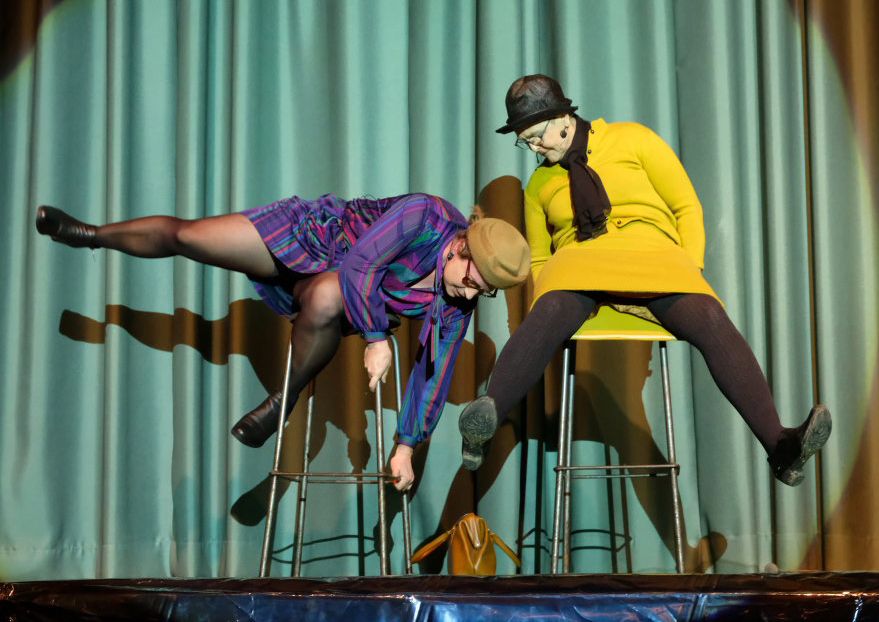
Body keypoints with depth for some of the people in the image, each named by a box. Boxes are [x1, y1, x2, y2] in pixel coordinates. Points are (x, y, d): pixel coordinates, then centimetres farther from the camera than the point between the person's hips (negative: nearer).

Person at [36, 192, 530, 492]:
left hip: (334, 289, 2)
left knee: (326, 299, -38)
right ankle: (93, 235, 36)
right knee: (185, 236, 2)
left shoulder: (457, 308, -18)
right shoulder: (427, 217, -33)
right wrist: (377, 339, -32)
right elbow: (359, 266, -35)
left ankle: (284, 403, -15)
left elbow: (433, 373, -11)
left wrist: (407, 446, -12)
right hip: (310, 234, -2)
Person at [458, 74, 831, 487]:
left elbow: (687, 206, 9)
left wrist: (690, 271, -6)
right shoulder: (539, 183, 20)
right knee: (548, 316, -37)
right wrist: (547, 294, 0)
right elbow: (537, 258, 24)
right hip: (578, 264, 1)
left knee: (711, 322, -32)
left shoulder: (631, 140, 11)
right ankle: (484, 423, -55)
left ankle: (779, 446, -41)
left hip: (653, 255, -1)